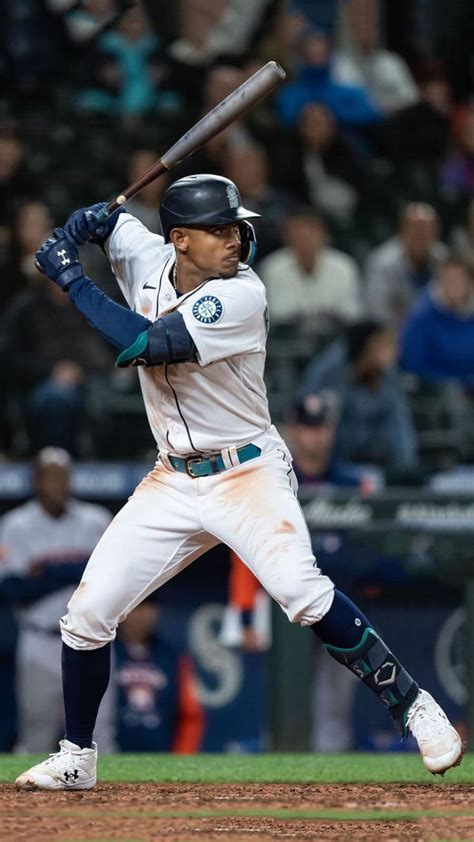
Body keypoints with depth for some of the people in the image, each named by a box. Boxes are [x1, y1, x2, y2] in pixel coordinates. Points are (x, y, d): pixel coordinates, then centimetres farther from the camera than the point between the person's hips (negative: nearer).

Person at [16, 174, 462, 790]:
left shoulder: (242, 295, -19)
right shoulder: (148, 260, -1)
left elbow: (145, 345, -27)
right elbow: (107, 221, 21)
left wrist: (72, 280, -19)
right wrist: (88, 221, -4)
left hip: (248, 473, -6)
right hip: (172, 480, 6)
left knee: (301, 589, -28)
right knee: (88, 611, 1)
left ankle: (410, 705, -16)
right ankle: (76, 759, 18)